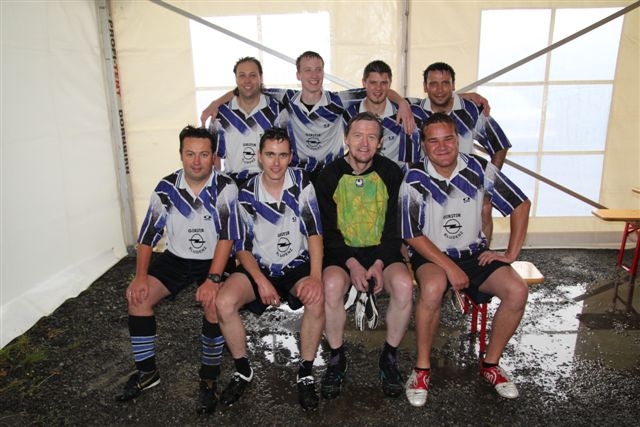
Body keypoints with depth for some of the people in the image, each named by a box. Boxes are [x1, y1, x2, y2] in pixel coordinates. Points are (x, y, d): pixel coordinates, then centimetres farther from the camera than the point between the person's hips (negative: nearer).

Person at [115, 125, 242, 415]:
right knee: (137, 295, -14)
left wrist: (213, 279, -32)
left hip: (214, 260, -3)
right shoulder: (166, 188, -7)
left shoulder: (225, 188, -16)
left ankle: (209, 379, -11)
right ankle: (147, 371, 7)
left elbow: (227, 236, -22)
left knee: (214, 301, -31)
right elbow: (148, 234, -4)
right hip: (176, 258, 4)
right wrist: (141, 275, -15)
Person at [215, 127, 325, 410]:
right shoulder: (246, 194, -5)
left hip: (297, 265, -1)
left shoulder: (301, 183, -7)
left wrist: (315, 276, -24)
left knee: (316, 299, -32)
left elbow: (314, 232, -11)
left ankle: (306, 373, -9)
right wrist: (261, 281, -18)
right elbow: (243, 247, -2)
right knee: (224, 302, -25)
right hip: (259, 267, 1)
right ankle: (243, 370, 1)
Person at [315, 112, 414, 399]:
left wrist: (379, 263, -12)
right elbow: (328, 229, -2)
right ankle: (337, 359, -8)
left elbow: (395, 225, 1)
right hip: (341, 252, 0)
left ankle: (389, 357, -4)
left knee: (404, 285, -29)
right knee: (332, 284, -33)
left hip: (382, 250, 1)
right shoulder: (329, 176, -1)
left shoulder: (391, 173, 1)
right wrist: (352, 263, -16)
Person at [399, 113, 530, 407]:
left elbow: (521, 204, 2)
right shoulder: (415, 180, -13)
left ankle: (490, 363, 5)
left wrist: (511, 253, -4)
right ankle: (422, 368, -12)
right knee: (433, 288, -36)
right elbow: (412, 236, -12)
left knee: (517, 291, -20)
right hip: (430, 254, -3)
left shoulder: (479, 169, -6)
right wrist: (450, 268, -20)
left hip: (474, 253, 4)